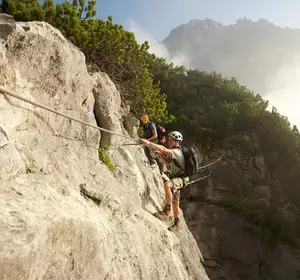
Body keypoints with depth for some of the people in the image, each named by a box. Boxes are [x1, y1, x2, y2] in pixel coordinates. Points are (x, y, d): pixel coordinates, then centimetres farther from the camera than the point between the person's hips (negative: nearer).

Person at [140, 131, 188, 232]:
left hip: (180, 179, -10)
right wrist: (161, 155, 1)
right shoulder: (173, 152, 9)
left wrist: (148, 143, -37)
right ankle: (176, 224, 31)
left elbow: (163, 149, -36)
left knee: (167, 184, -39)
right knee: (175, 201, 16)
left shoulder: (177, 152, -21)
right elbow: (169, 163, 17)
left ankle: (166, 212, -33)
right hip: (174, 178, 10)